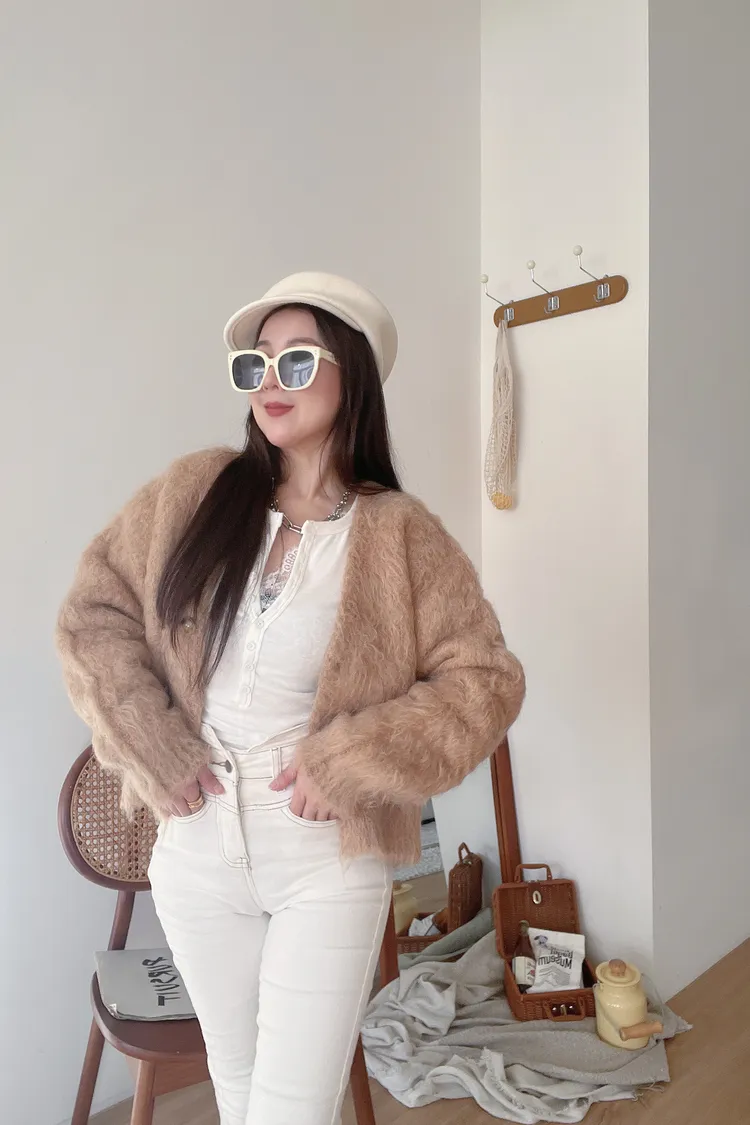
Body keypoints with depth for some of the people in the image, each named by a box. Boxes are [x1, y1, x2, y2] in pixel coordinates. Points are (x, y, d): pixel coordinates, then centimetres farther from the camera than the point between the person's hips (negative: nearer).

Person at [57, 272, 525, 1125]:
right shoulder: (192, 493, -4)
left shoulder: (398, 534, -11)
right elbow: (92, 614, 1)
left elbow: (486, 680, -11)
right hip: (197, 848, 3)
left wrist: (350, 762, -19)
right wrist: (155, 751, -9)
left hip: (329, 863, -3)